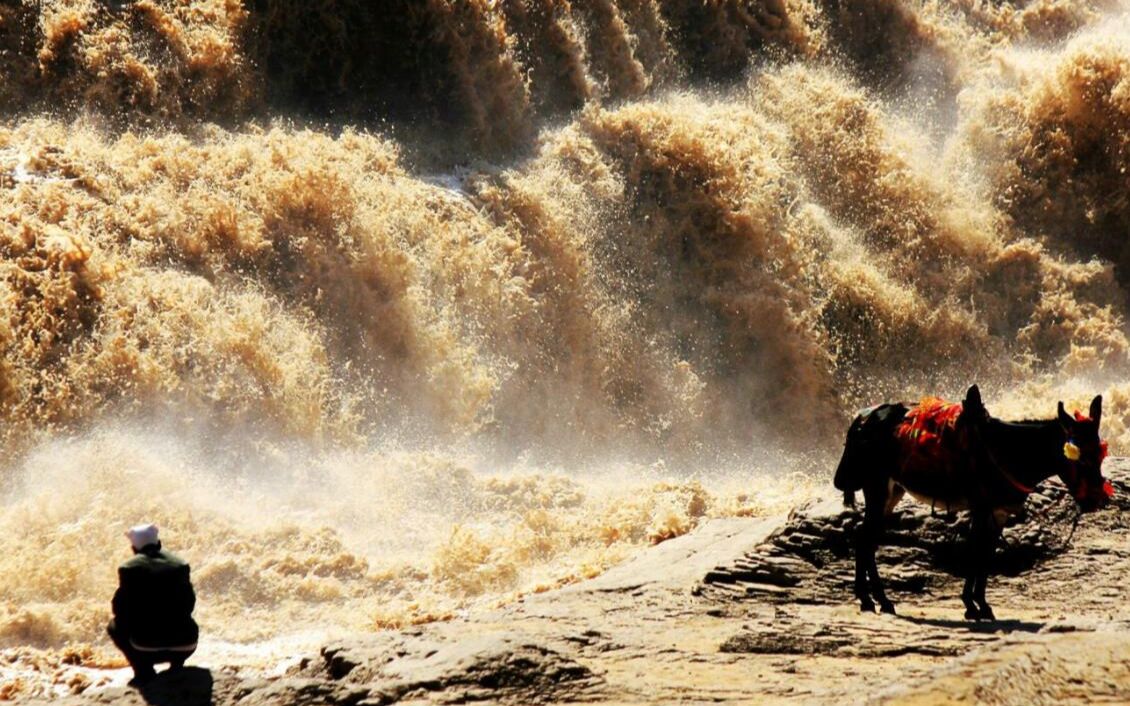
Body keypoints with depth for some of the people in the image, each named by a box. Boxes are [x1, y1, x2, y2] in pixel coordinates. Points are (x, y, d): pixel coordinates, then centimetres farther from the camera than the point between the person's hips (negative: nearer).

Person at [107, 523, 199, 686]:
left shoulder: (129, 568, 0)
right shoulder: (180, 564, 10)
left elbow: (120, 609, 4)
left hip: (147, 649, -4)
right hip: (185, 646, 4)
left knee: (114, 627, 24)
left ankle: (144, 671, 10)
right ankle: (176, 667, 18)